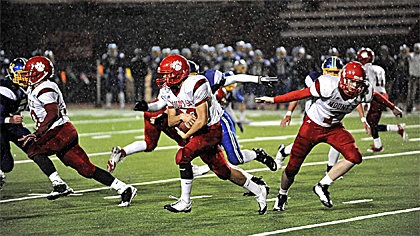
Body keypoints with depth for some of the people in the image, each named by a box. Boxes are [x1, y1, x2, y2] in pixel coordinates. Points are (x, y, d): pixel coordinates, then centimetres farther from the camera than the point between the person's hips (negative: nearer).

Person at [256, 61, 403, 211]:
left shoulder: (363, 92, -19)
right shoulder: (329, 86, -32)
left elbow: (376, 96, 4)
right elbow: (302, 94, -21)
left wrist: (393, 108, 21)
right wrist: (274, 100, -18)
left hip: (334, 128, 4)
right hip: (313, 125, -3)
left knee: (354, 157, -19)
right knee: (293, 167, 2)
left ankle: (322, 187, -4)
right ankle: (282, 195, 33)